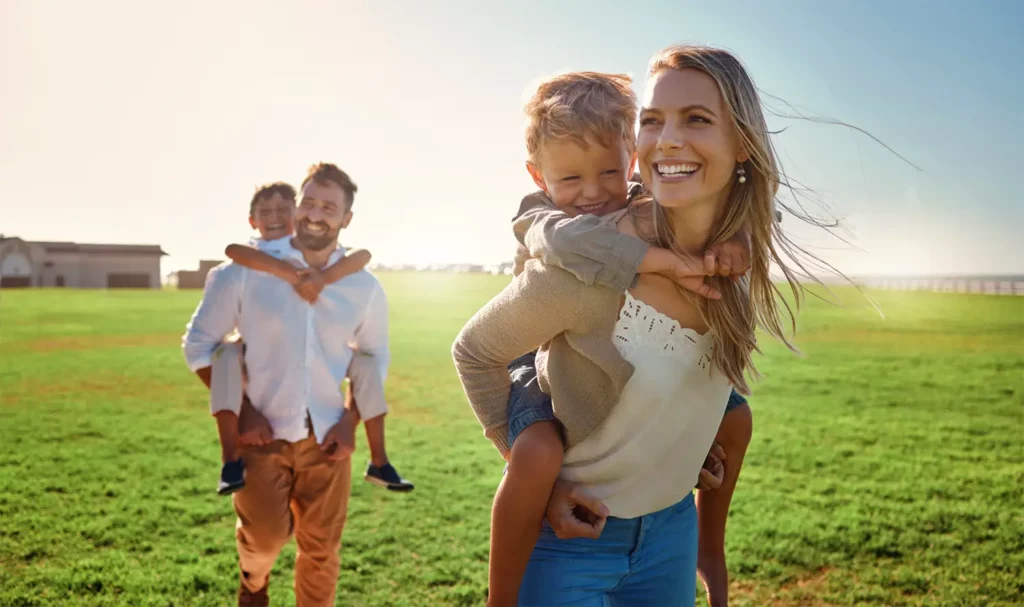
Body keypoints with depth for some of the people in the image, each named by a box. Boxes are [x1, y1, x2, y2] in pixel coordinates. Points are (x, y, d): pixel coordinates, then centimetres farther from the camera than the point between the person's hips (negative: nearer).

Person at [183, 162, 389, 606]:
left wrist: (351, 421, -2)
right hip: (262, 434, -2)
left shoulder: (364, 288, -1)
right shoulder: (246, 270, -8)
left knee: (321, 551, 9)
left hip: (326, 438, 2)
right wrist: (239, 411, -10)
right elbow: (199, 344, -1)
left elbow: (374, 358, 12)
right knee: (266, 536, -11)